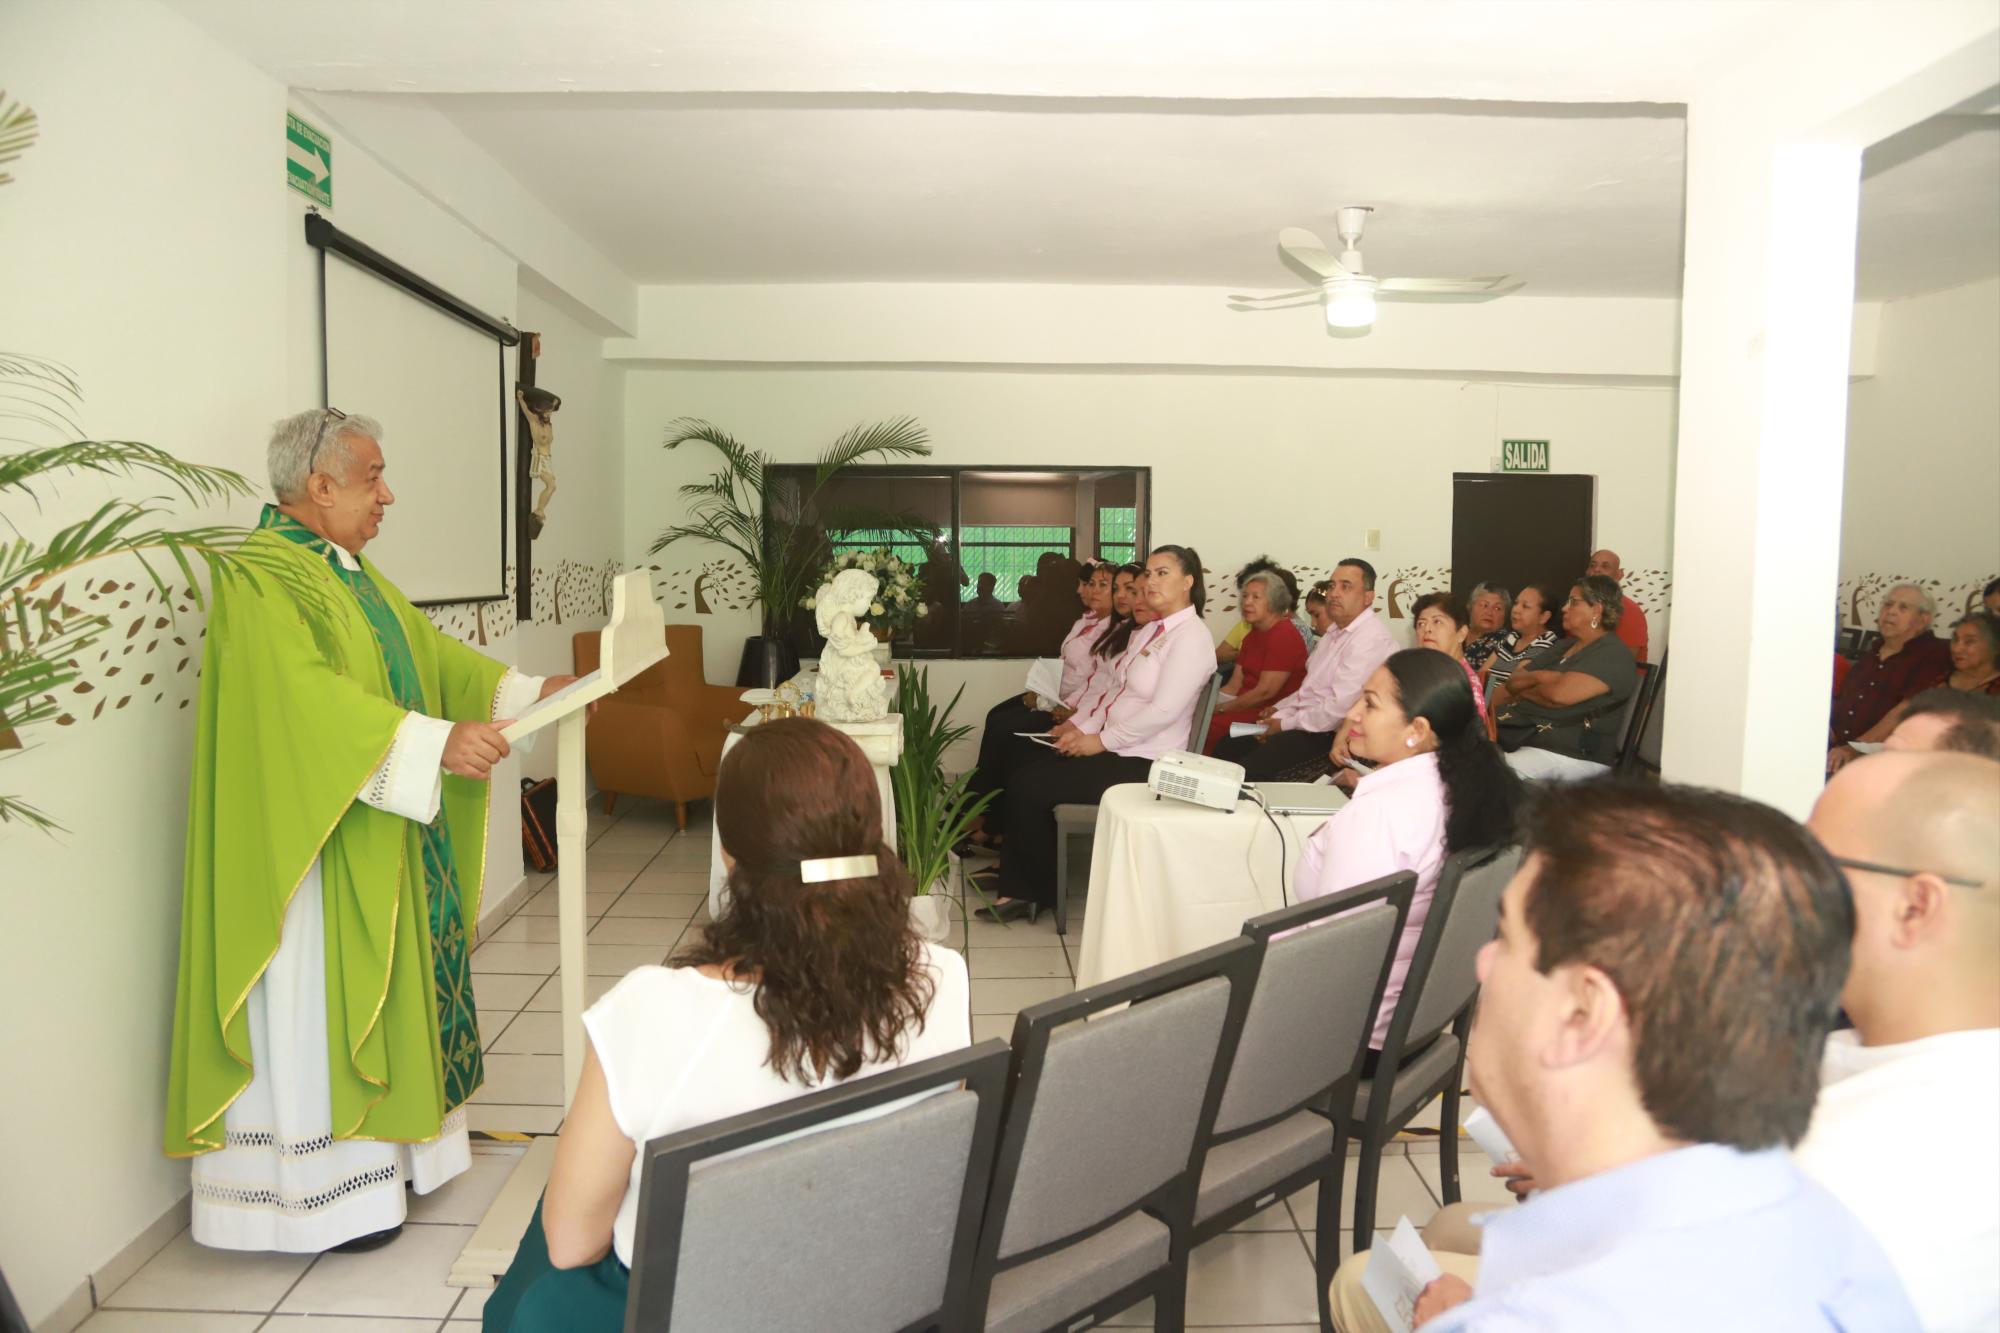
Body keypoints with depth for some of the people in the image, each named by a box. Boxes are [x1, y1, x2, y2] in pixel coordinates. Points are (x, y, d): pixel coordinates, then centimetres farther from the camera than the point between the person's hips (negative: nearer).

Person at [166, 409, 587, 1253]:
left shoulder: (349, 571, 12)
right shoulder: (260, 579, -18)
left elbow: (427, 649, 19)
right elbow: (308, 695, -31)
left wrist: (527, 691, 12)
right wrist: (437, 741, -36)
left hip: (384, 833, 10)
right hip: (312, 836, -9)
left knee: (384, 986, 16)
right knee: (319, 1006, 0)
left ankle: (380, 1142, 29)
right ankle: (320, 1191, 12)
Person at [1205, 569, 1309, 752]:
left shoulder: (1285, 636, -13)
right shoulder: (1252, 635, 17)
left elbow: (1265, 692, -18)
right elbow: (1234, 685, 11)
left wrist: (1220, 708, -14)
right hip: (1247, 705, 8)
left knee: (1204, 727, -25)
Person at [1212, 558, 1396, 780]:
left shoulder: (1371, 639, -19)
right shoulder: (1338, 630, 15)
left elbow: (1338, 709, -24)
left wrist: (1285, 724, -13)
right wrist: (1280, 708, 8)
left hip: (1330, 735, -10)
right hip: (1307, 723, 10)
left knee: (1246, 771, -23)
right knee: (1225, 750, 5)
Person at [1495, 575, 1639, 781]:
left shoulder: (1613, 654, -6)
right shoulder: (1565, 647, 23)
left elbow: (1559, 694, -20)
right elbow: (1513, 681, 15)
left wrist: (1523, 692, 0)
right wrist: (1536, 677, -7)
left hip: (1572, 753, -8)